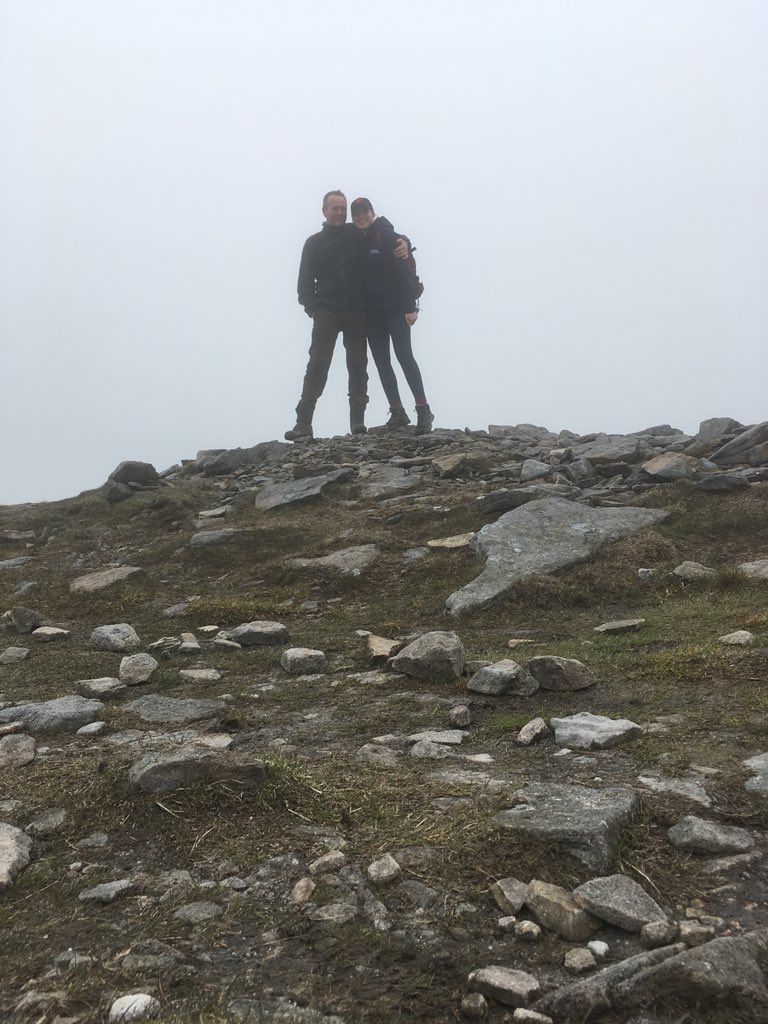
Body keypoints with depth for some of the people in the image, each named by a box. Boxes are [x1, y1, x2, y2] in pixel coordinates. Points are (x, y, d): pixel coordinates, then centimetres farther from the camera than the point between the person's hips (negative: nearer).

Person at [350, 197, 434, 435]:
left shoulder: (385, 235, -5)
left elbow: (403, 271, -11)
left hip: (395, 307, -6)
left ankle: (423, 411, -10)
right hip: (372, 310, 6)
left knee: (404, 355, -13)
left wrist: (410, 306, -18)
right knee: (381, 361, 3)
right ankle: (397, 413, 8)